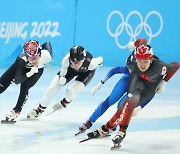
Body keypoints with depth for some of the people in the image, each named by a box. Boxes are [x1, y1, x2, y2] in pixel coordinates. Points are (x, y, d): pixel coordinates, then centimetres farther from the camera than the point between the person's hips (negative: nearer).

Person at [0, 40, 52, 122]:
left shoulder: (46, 55, -40)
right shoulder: (22, 60, -42)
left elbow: (47, 43, -14)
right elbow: (17, 81, -42)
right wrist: (28, 74, -57)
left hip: (38, 69, 1)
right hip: (22, 67, -1)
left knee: (24, 88, -21)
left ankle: (17, 110, -2)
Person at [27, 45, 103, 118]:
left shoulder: (91, 62, -44)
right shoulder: (67, 59, -41)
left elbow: (100, 59, -19)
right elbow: (64, 66, -15)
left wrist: (98, 63, 1)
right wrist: (62, 76, -21)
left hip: (87, 72, -2)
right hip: (70, 69, 2)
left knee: (71, 91, -21)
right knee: (52, 88, -2)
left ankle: (66, 101, 18)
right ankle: (40, 109, 20)